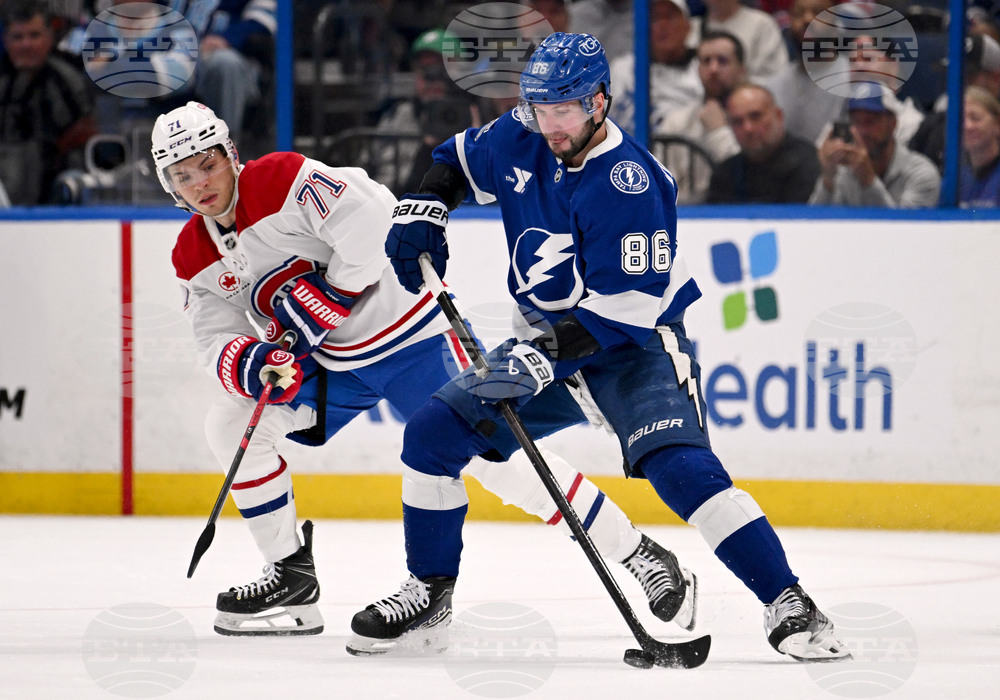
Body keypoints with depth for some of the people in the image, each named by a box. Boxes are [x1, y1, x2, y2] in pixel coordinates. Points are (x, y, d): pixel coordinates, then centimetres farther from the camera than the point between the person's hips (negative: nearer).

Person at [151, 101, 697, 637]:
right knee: (231, 423, -5)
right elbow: (217, 344, -4)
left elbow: (373, 222, -30)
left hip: (408, 332, -7)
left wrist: (325, 298, -27)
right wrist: (252, 365, -26)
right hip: (333, 366, 7)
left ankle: (641, 557, -7)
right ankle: (291, 580, 4)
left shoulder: (282, 180, -20)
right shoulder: (195, 258, 1)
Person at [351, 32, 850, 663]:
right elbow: (462, 158, 19)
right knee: (433, 434, -4)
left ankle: (788, 605, -26)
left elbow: (626, 308, -29)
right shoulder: (521, 143, -4)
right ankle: (429, 594, 12)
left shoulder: (627, 183, -26)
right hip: (547, 339, 7)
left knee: (681, 467, -29)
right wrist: (424, 210, 2)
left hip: (638, 343, -7)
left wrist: (549, 353, -36)